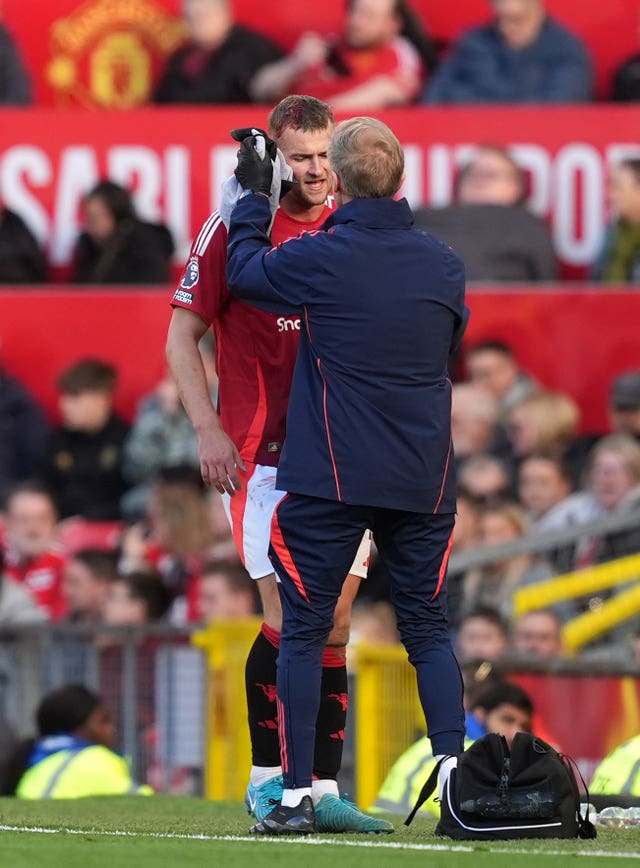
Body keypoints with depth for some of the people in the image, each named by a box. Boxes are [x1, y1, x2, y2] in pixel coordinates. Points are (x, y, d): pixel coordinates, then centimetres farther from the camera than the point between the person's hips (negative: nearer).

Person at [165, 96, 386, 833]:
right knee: (288, 617, -9)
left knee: (334, 624, 3)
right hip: (264, 455, -4)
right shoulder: (234, 229, -3)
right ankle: (266, 779, 3)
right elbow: (182, 336, -2)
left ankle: (322, 790, 6)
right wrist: (208, 430, -12)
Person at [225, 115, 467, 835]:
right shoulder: (443, 263, 3)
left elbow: (244, 272, 9)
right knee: (428, 630, 12)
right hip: (424, 479, 3)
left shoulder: (320, 258, -10)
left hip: (329, 478, -3)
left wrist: (254, 196, 22)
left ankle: (296, 796, 0)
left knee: (304, 631, 4)